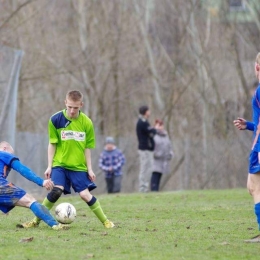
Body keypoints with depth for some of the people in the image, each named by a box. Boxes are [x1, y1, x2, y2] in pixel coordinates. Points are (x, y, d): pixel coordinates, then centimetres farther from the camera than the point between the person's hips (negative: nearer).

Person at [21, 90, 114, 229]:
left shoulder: (86, 123, -4)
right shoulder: (55, 120, -7)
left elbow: (87, 148, 3)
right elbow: (52, 144, -1)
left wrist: (89, 169, 2)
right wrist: (49, 166, -3)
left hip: (79, 166, 1)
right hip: (59, 164, -1)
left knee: (85, 194, -7)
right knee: (56, 191, -19)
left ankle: (105, 221, 9)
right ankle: (36, 220, -5)